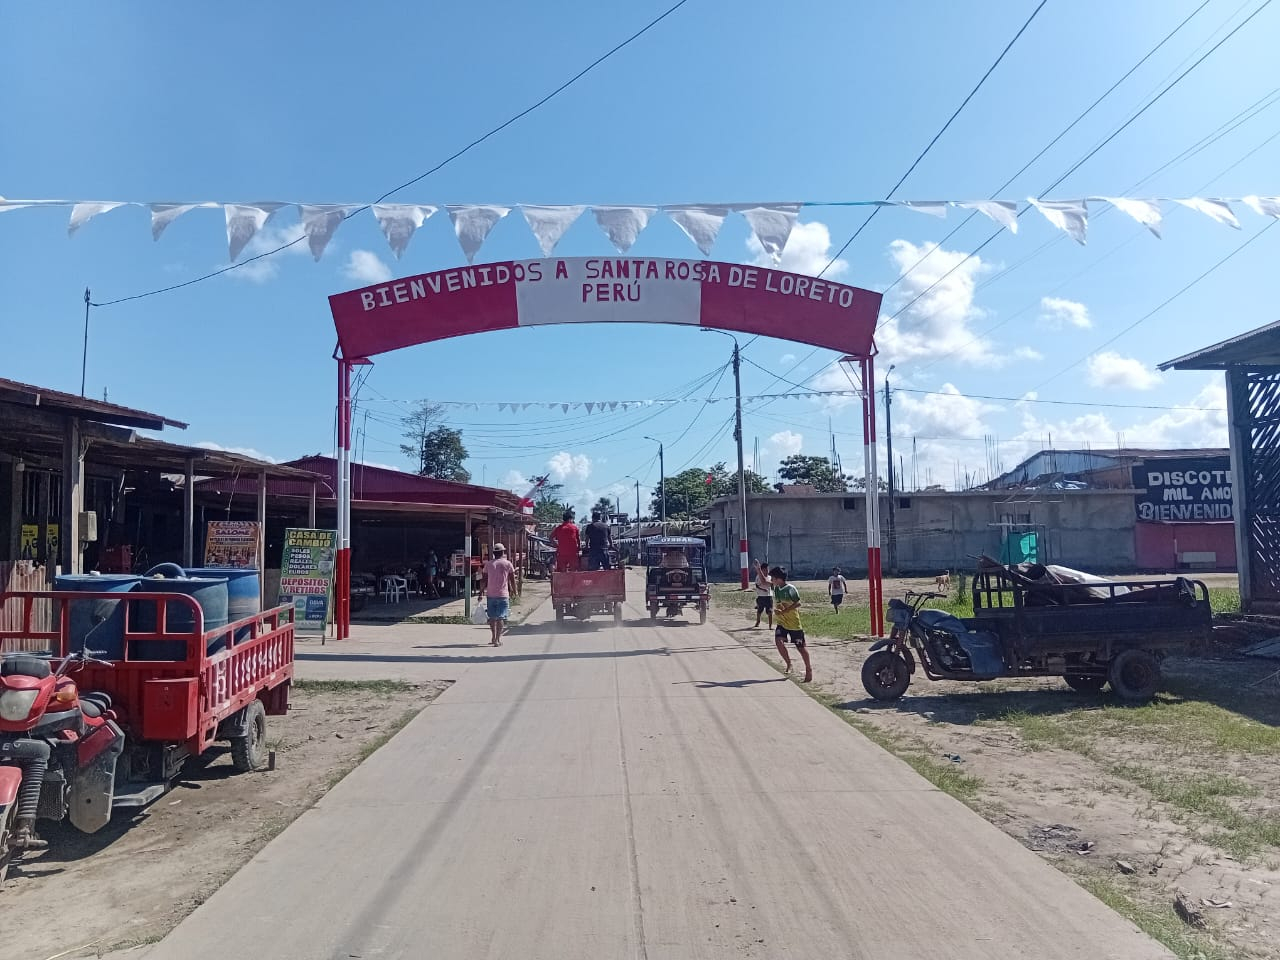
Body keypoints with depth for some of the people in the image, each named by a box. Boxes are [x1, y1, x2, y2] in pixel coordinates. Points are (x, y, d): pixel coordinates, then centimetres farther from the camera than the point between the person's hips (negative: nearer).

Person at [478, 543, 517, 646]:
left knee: (492, 617, 15)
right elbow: (512, 580, 1)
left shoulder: (488, 564, 5)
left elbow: (484, 580, 4)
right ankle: (497, 639, -8)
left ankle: (493, 637, 25)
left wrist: (481, 593, 9)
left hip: (491, 594, 3)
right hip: (503, 595, -3)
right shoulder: (508, 564, -2)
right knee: (501, 617, -2)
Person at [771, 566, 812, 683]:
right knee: (778, 640, -17)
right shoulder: (776, 588, 3)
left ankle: (808, 668, 22)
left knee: (801, 646, 4)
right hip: (782, 622, 6)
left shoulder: (790, 589, -19)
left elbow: (797, 603, -22)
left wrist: (783, 611, -25)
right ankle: (788, 664, 0)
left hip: (794, 623, -6)